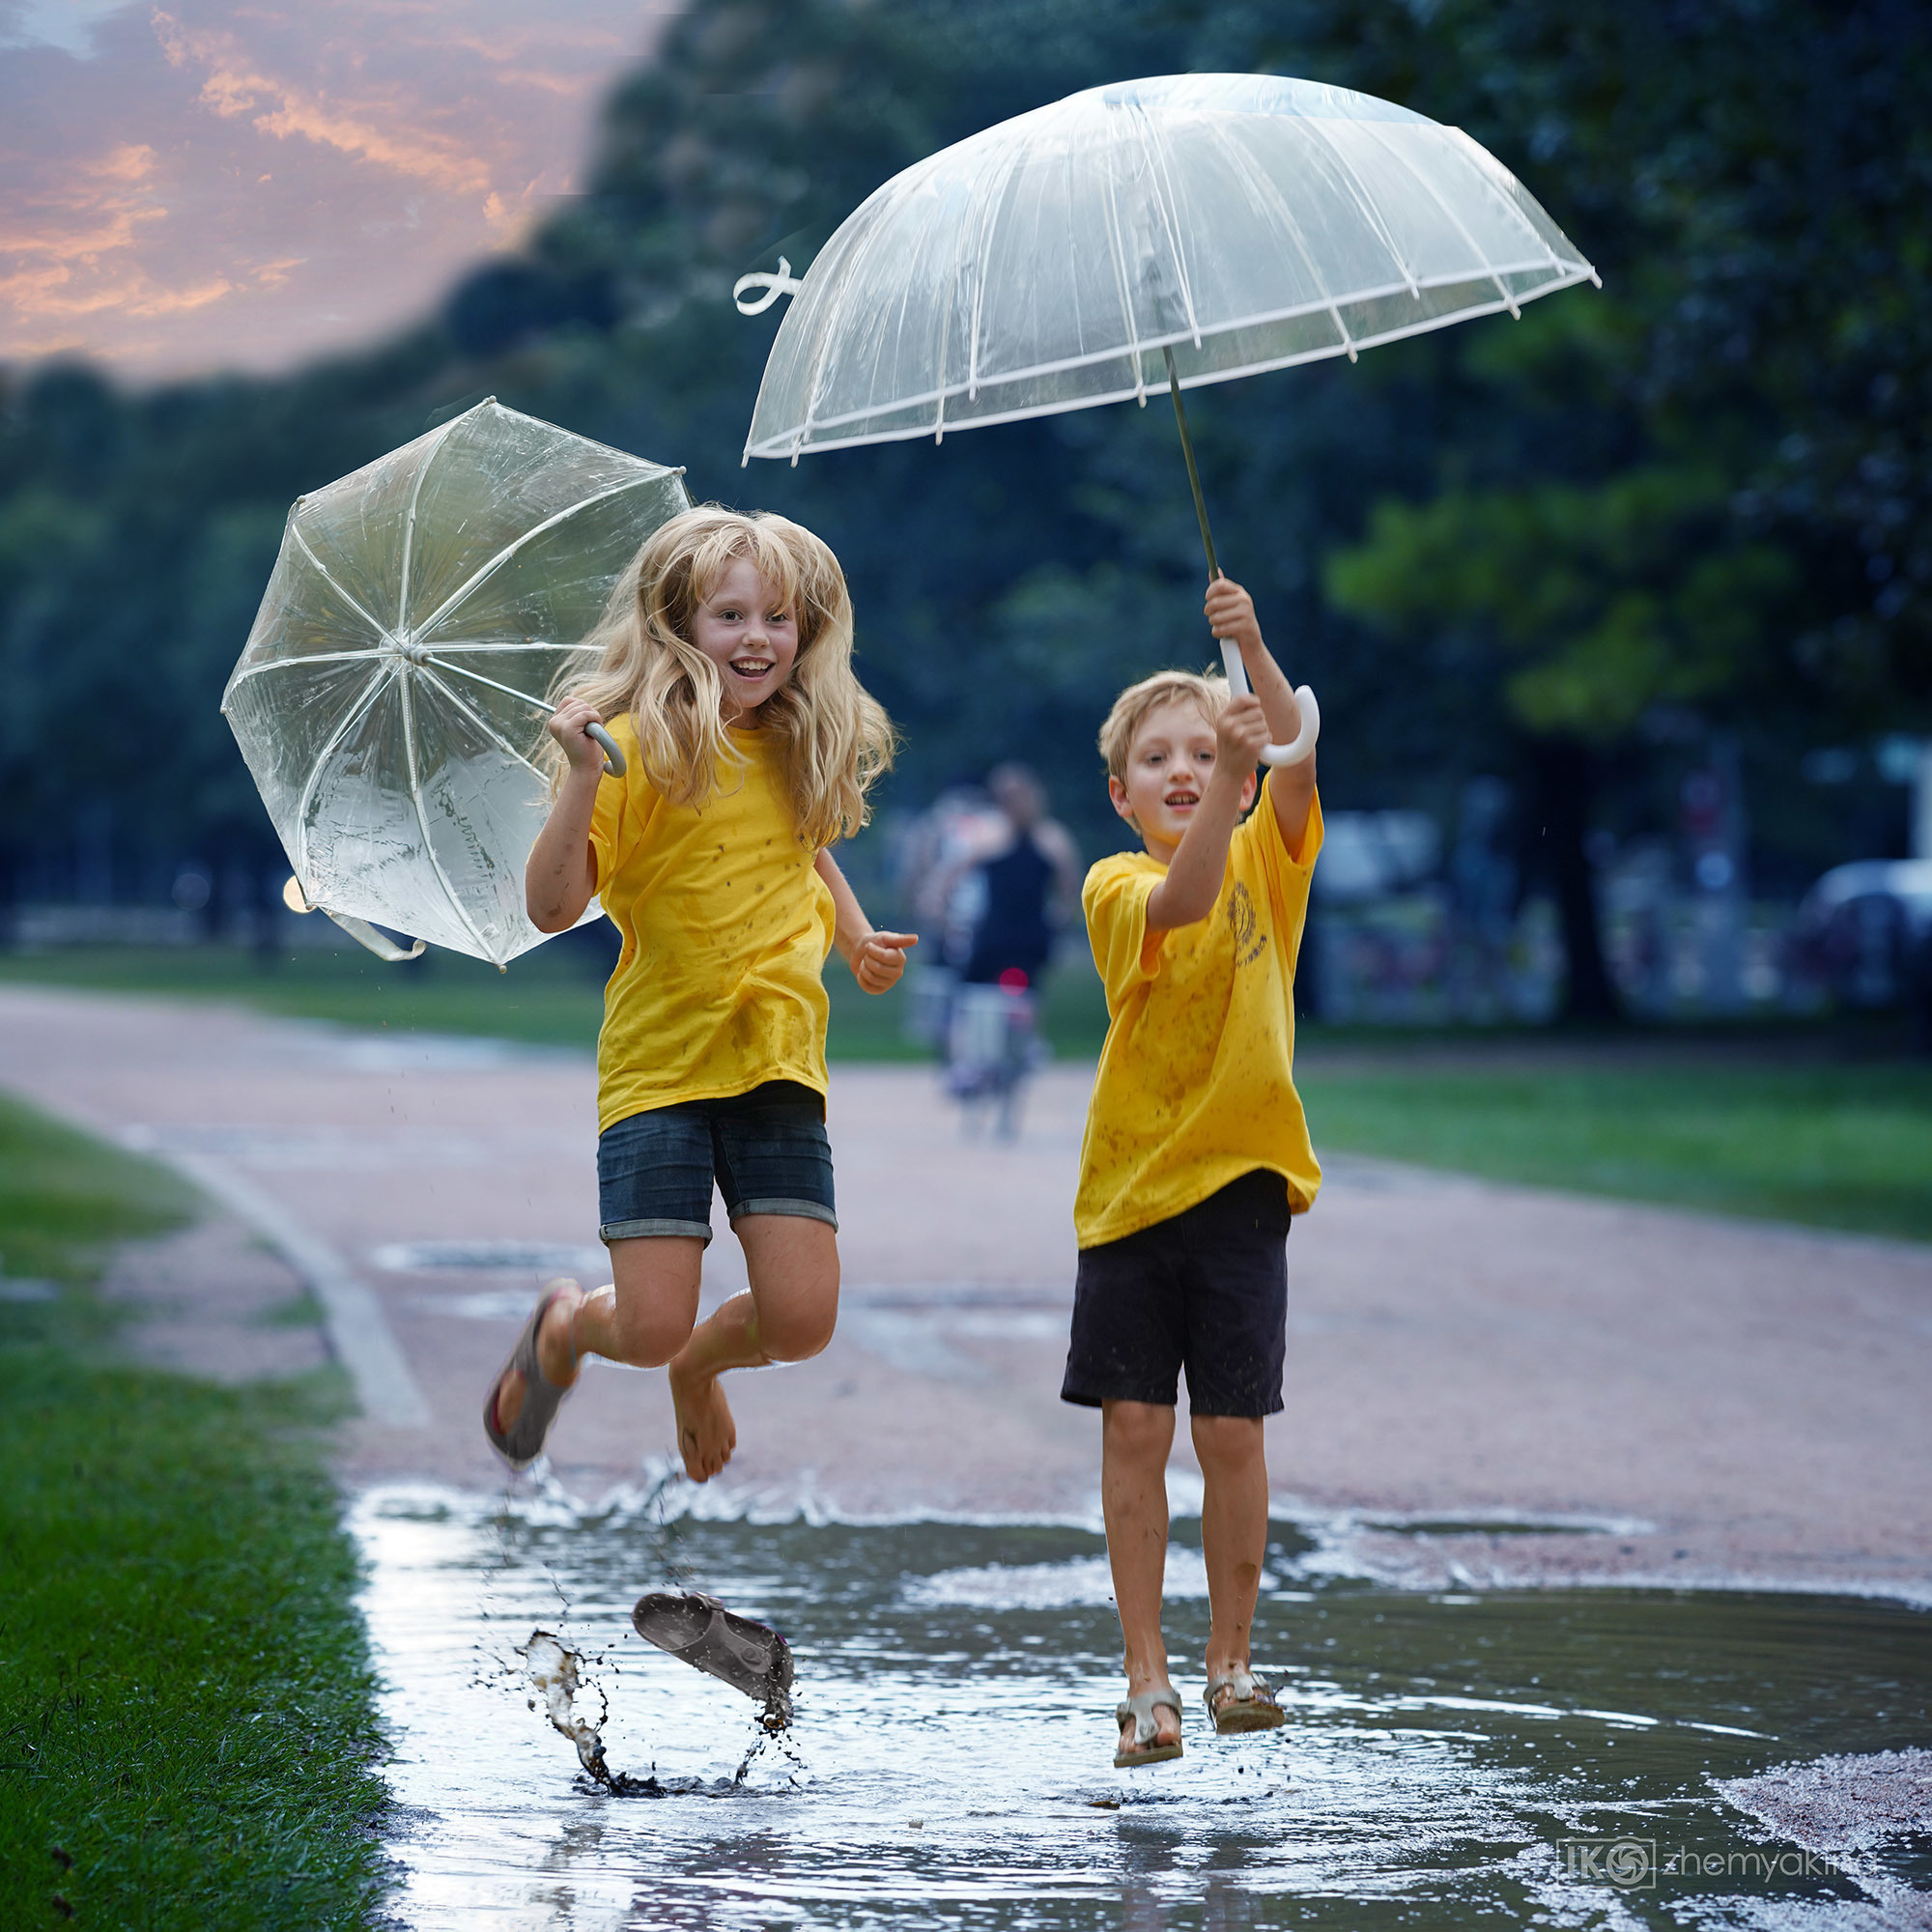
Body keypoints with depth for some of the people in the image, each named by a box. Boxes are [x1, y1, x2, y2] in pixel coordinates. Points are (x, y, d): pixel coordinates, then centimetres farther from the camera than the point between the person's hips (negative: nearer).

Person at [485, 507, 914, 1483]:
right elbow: (552, 906, -16)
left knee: (800, 1321, -8)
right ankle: (562, 1328, 29)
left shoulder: (803, 752, 7)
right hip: (659, 1061, -4)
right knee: (651, 1327, -9)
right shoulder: (640, 746, -9)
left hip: (778, 1055, 4)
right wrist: (582, 778, -28)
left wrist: (856, 936, 17)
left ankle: (699, 1367, 29)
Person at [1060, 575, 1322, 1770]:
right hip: (1131, 1185, -1)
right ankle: (1148, 1679, 7)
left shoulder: (1269, 859, 5)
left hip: (1240, 1181, 1)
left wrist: (1253, 652, -30)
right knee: (1135, 1428, 0)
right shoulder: (1116, 886, -3)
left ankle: (1232, 1660, 16)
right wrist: (1231, 773, -40)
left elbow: (1298, 761, -14)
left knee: (1232, 1432, 2)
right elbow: (1185, 901, -25)